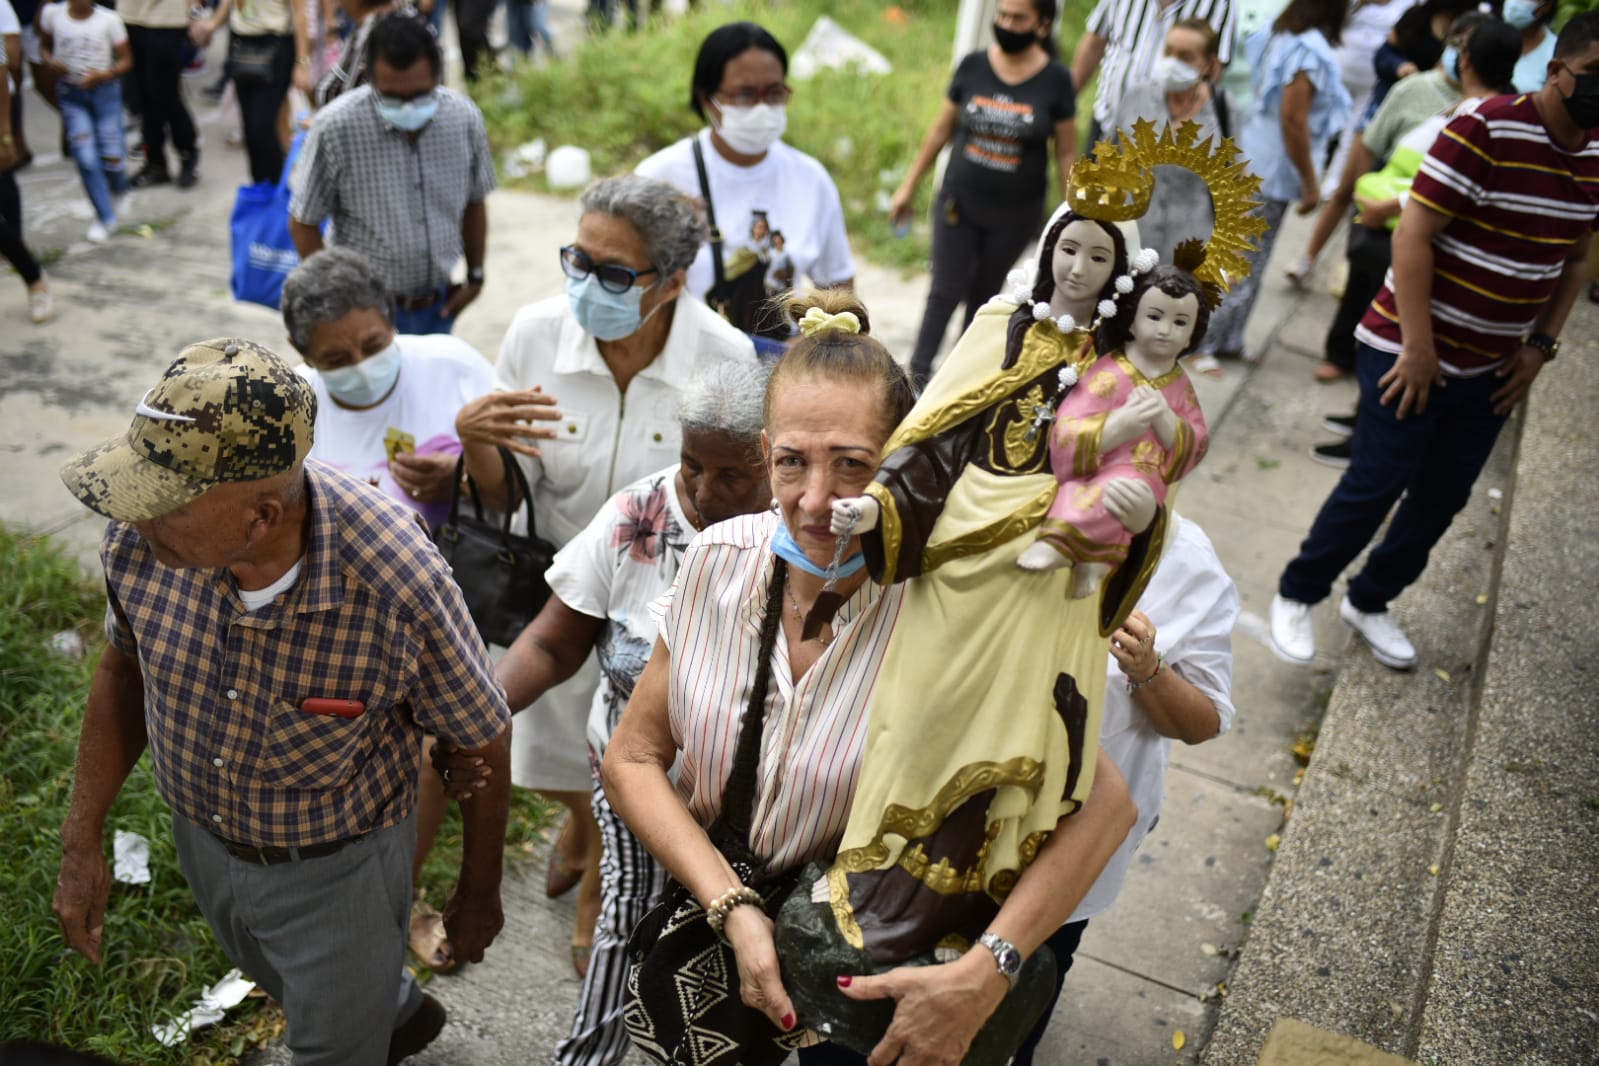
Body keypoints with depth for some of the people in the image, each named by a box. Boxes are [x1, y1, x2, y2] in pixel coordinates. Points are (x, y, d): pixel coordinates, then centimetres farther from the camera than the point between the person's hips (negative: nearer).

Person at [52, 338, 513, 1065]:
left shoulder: (398, 587, -37)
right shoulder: (140, 536, -23)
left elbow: (481, 746, -19)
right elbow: (124, 672, -1)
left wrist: (479, 894, -5)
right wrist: (83, 840, 2)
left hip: (335, 867, -5)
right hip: (201, 837, 6)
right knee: (282, 983, 34)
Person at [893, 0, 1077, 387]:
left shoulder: (1055, 80, -8)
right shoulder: (973, 65, -4)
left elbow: (1066, 153, -1)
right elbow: (941, 130, 5)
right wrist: (909, 185, 8)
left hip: (1016, 213, 0)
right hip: (959, 201, 1)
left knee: (983, 295, 12)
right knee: (946, 291, 0)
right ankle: (918, 372, 8)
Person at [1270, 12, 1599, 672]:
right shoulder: (1486, 130, -17)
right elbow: (1413, 234, -19)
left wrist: (1541, 344, 6)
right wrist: (1417, 345, -19)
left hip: (1494, 367, 7)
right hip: (1415, 352, -7)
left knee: (1443, 499, 12)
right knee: (1375, 487, -3)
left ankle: (1370, 604, 31)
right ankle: (1297, 595, 17)